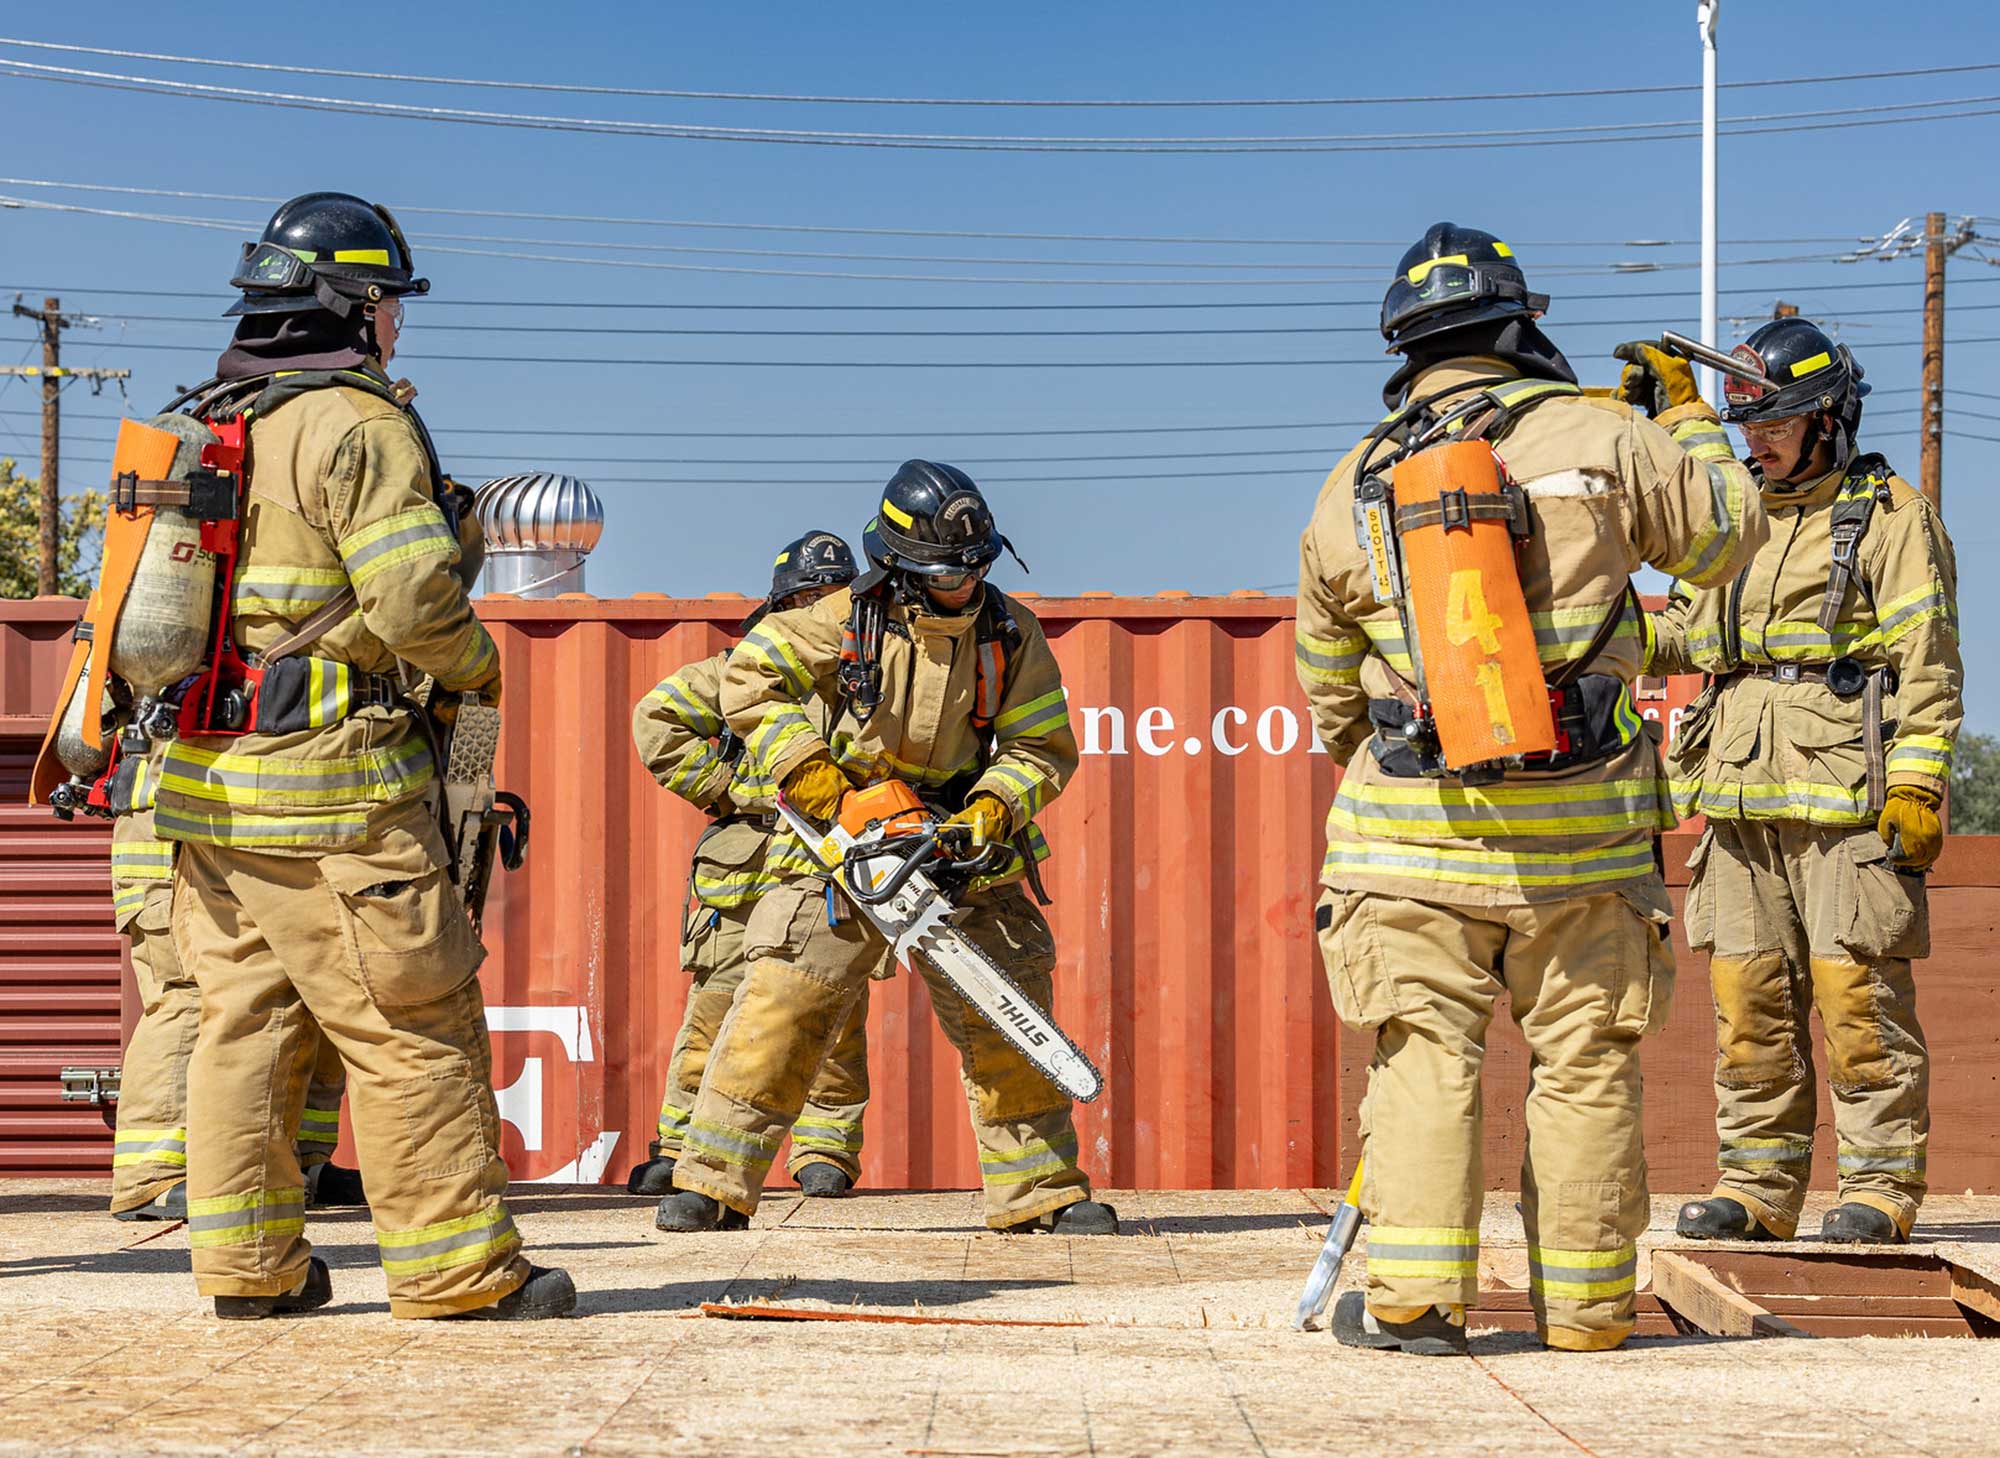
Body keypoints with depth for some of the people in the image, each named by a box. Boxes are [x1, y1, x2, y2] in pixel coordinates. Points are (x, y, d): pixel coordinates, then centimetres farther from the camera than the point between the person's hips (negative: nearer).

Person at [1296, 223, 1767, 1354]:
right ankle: (1586, 1304, 12)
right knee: (1588, 1065, 7)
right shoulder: (1594, 437, -3)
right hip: (1584, 831, -1)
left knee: (1428, 1055, 4)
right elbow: (1728, 533, 12)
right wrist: (1685, 423, 27)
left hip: (1416, 831, 1)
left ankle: (1413, 1297, -2)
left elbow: (1330, 687, 17)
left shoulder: (1354, 487, 6)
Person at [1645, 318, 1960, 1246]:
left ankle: (1880, 1187, 2)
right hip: (1742, 797, 6)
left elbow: (1927, 664, -4)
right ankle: (1756, 1187, 12)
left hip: (1848, 796, -6)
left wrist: (1917, 788, -12)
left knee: (1857, 995, -6)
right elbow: (1689, 635, 24)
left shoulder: (1889, 516, 2)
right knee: (1747, 996, 5)